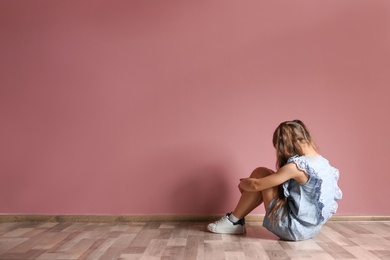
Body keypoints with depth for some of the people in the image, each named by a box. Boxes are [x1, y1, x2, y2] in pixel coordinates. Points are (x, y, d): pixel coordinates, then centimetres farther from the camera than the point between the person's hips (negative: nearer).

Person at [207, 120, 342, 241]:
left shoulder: (296, 165, -22)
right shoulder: (324, 163, 4)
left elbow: (256, 185, -16)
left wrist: (243, 183, 7)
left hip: (293, 228, -8)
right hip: (312, 228, 8)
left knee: (260, 173, -3)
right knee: (269, 181, 14)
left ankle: (233, 222, 10)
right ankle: (237, 220, 22)